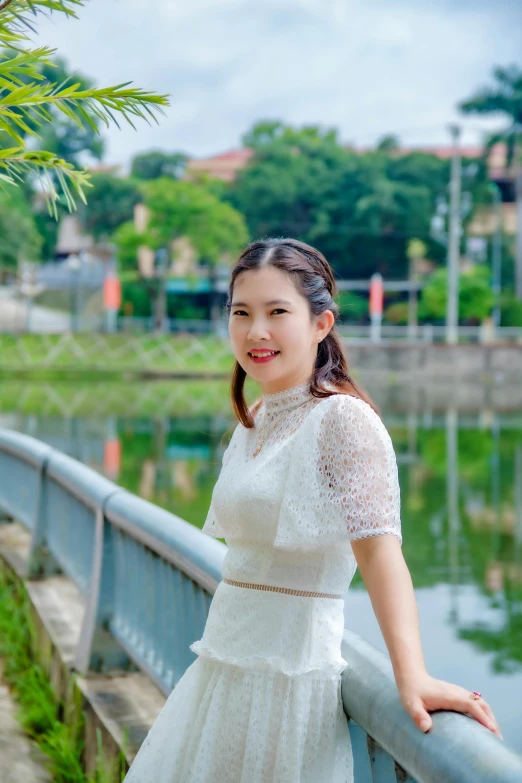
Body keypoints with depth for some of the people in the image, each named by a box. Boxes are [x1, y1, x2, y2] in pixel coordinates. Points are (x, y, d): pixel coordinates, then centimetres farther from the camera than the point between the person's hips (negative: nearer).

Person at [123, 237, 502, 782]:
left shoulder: (343, 419, -15)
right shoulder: (253, 421, 9)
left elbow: (377, 544, -27)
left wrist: (410, 673, -38)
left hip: (290, 675, -8)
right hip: (220, 673, 8)